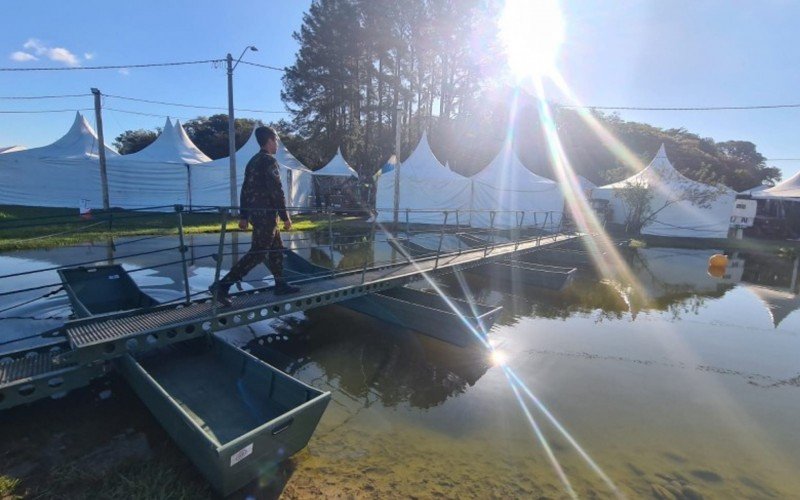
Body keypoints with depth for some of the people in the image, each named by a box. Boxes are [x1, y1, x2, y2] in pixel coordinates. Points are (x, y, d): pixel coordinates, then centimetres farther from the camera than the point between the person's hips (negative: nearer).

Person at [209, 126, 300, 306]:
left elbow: (245, 190, 16)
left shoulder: (253, 161, 17)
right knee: (258, 253, -9)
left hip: (256, 213, 10)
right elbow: (276, 191, -17)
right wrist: (285, 217, -14)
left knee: (276, 248, 16)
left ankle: (281, 285, 21)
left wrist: (243, 216, 18)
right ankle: (222, 285, -11)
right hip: (266, 214, -10)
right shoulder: (270, 161, -10)